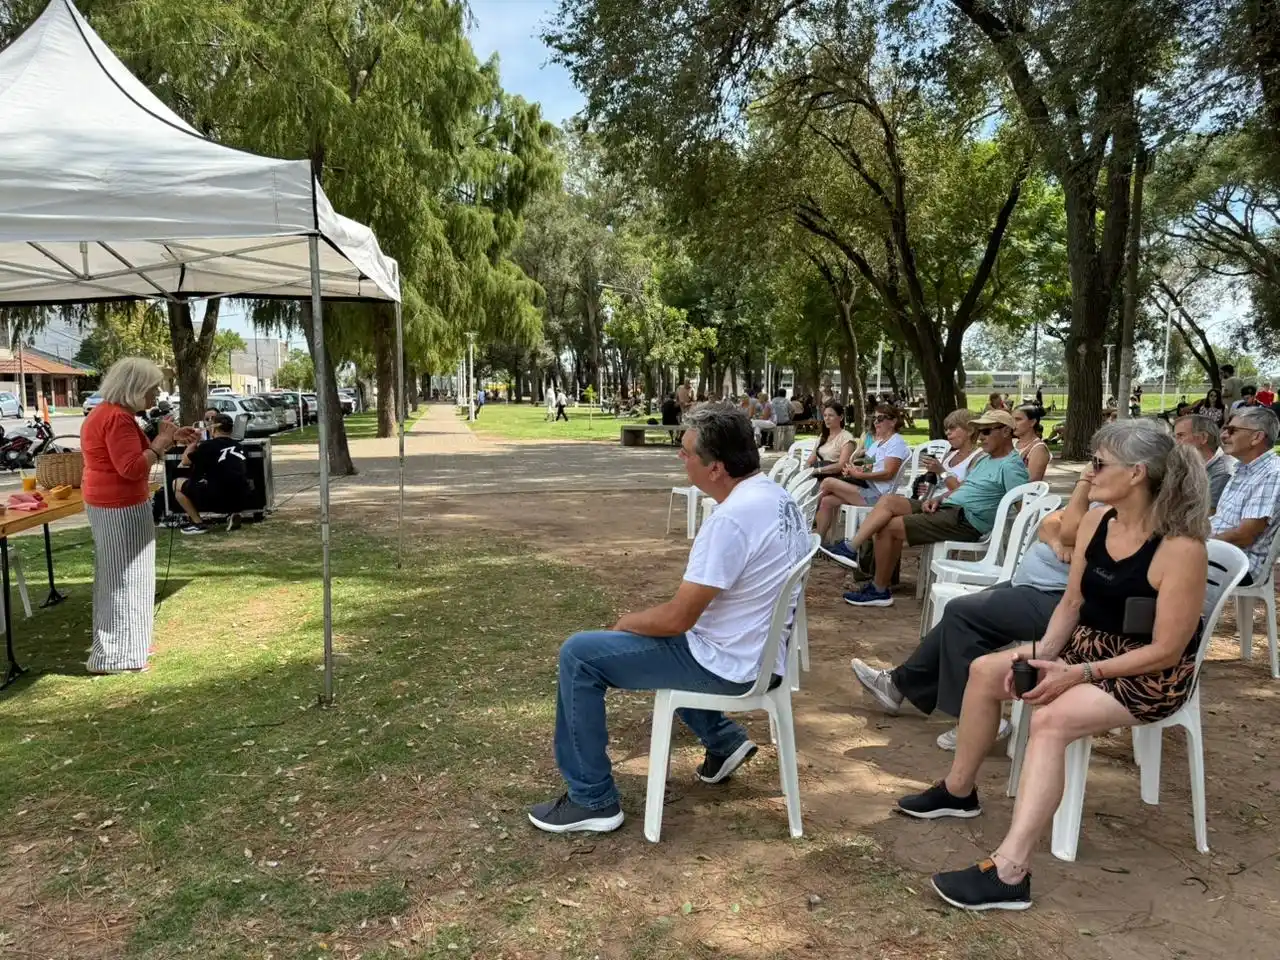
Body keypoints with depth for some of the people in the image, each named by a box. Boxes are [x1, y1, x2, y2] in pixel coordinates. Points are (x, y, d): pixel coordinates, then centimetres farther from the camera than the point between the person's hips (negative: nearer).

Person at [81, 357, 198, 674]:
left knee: (116, 576, 17)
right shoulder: (118, 418, -21)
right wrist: (162, 440, -18)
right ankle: (115, 656, 2)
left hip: (107, 505, 11)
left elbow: (131, 456, 19)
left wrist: (170, 439, 10)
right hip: (121, 508, -11)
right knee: (123, 578, -4)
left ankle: (122, 646, 27)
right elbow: (132, 467, -27)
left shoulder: (105, 412, 13)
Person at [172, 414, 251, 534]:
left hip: (217, 499, -5)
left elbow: (185, 461, 12)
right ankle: (233, 514, 12)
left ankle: (198, 523, 8)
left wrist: (194, 442, 26)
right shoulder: (240, 447, 14)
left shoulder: (208, 445, -1)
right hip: (241, 500, 5)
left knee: (177, 483, 14)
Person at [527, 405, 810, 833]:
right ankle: (723, 739, 27)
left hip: (726, 663, -10)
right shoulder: (778, 497, 2)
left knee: (578, 655, -6)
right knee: (646, 631, 31)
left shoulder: (731, 519, -28)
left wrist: (625, 622, -3)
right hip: (759, 647, 10)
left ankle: (592, 800, 5)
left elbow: (677, 619, -23)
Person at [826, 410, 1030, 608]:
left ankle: (879, 590, -2)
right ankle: (850, 549, -9)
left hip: (964, 520, -10)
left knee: (889, 527, -13)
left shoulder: (1011, 466, -10)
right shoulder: (987, 459, 21)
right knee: (888, 500, -3)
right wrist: (938, 499, 9)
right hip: (946, 507, 10)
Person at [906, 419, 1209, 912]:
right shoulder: (1096, 522, -2)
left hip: (1152, 676, -8)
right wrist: (1043, 653, -12)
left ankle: (1009, 873, -36)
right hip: (1088, 648, 8)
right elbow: (1071, 603, 5)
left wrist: (1079, 675, -26)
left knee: (1052, 719, -32)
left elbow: (1165, 651, -22)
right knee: (985, 670, 2)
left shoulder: (1180, 549, -25)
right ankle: (958, 791, 19)